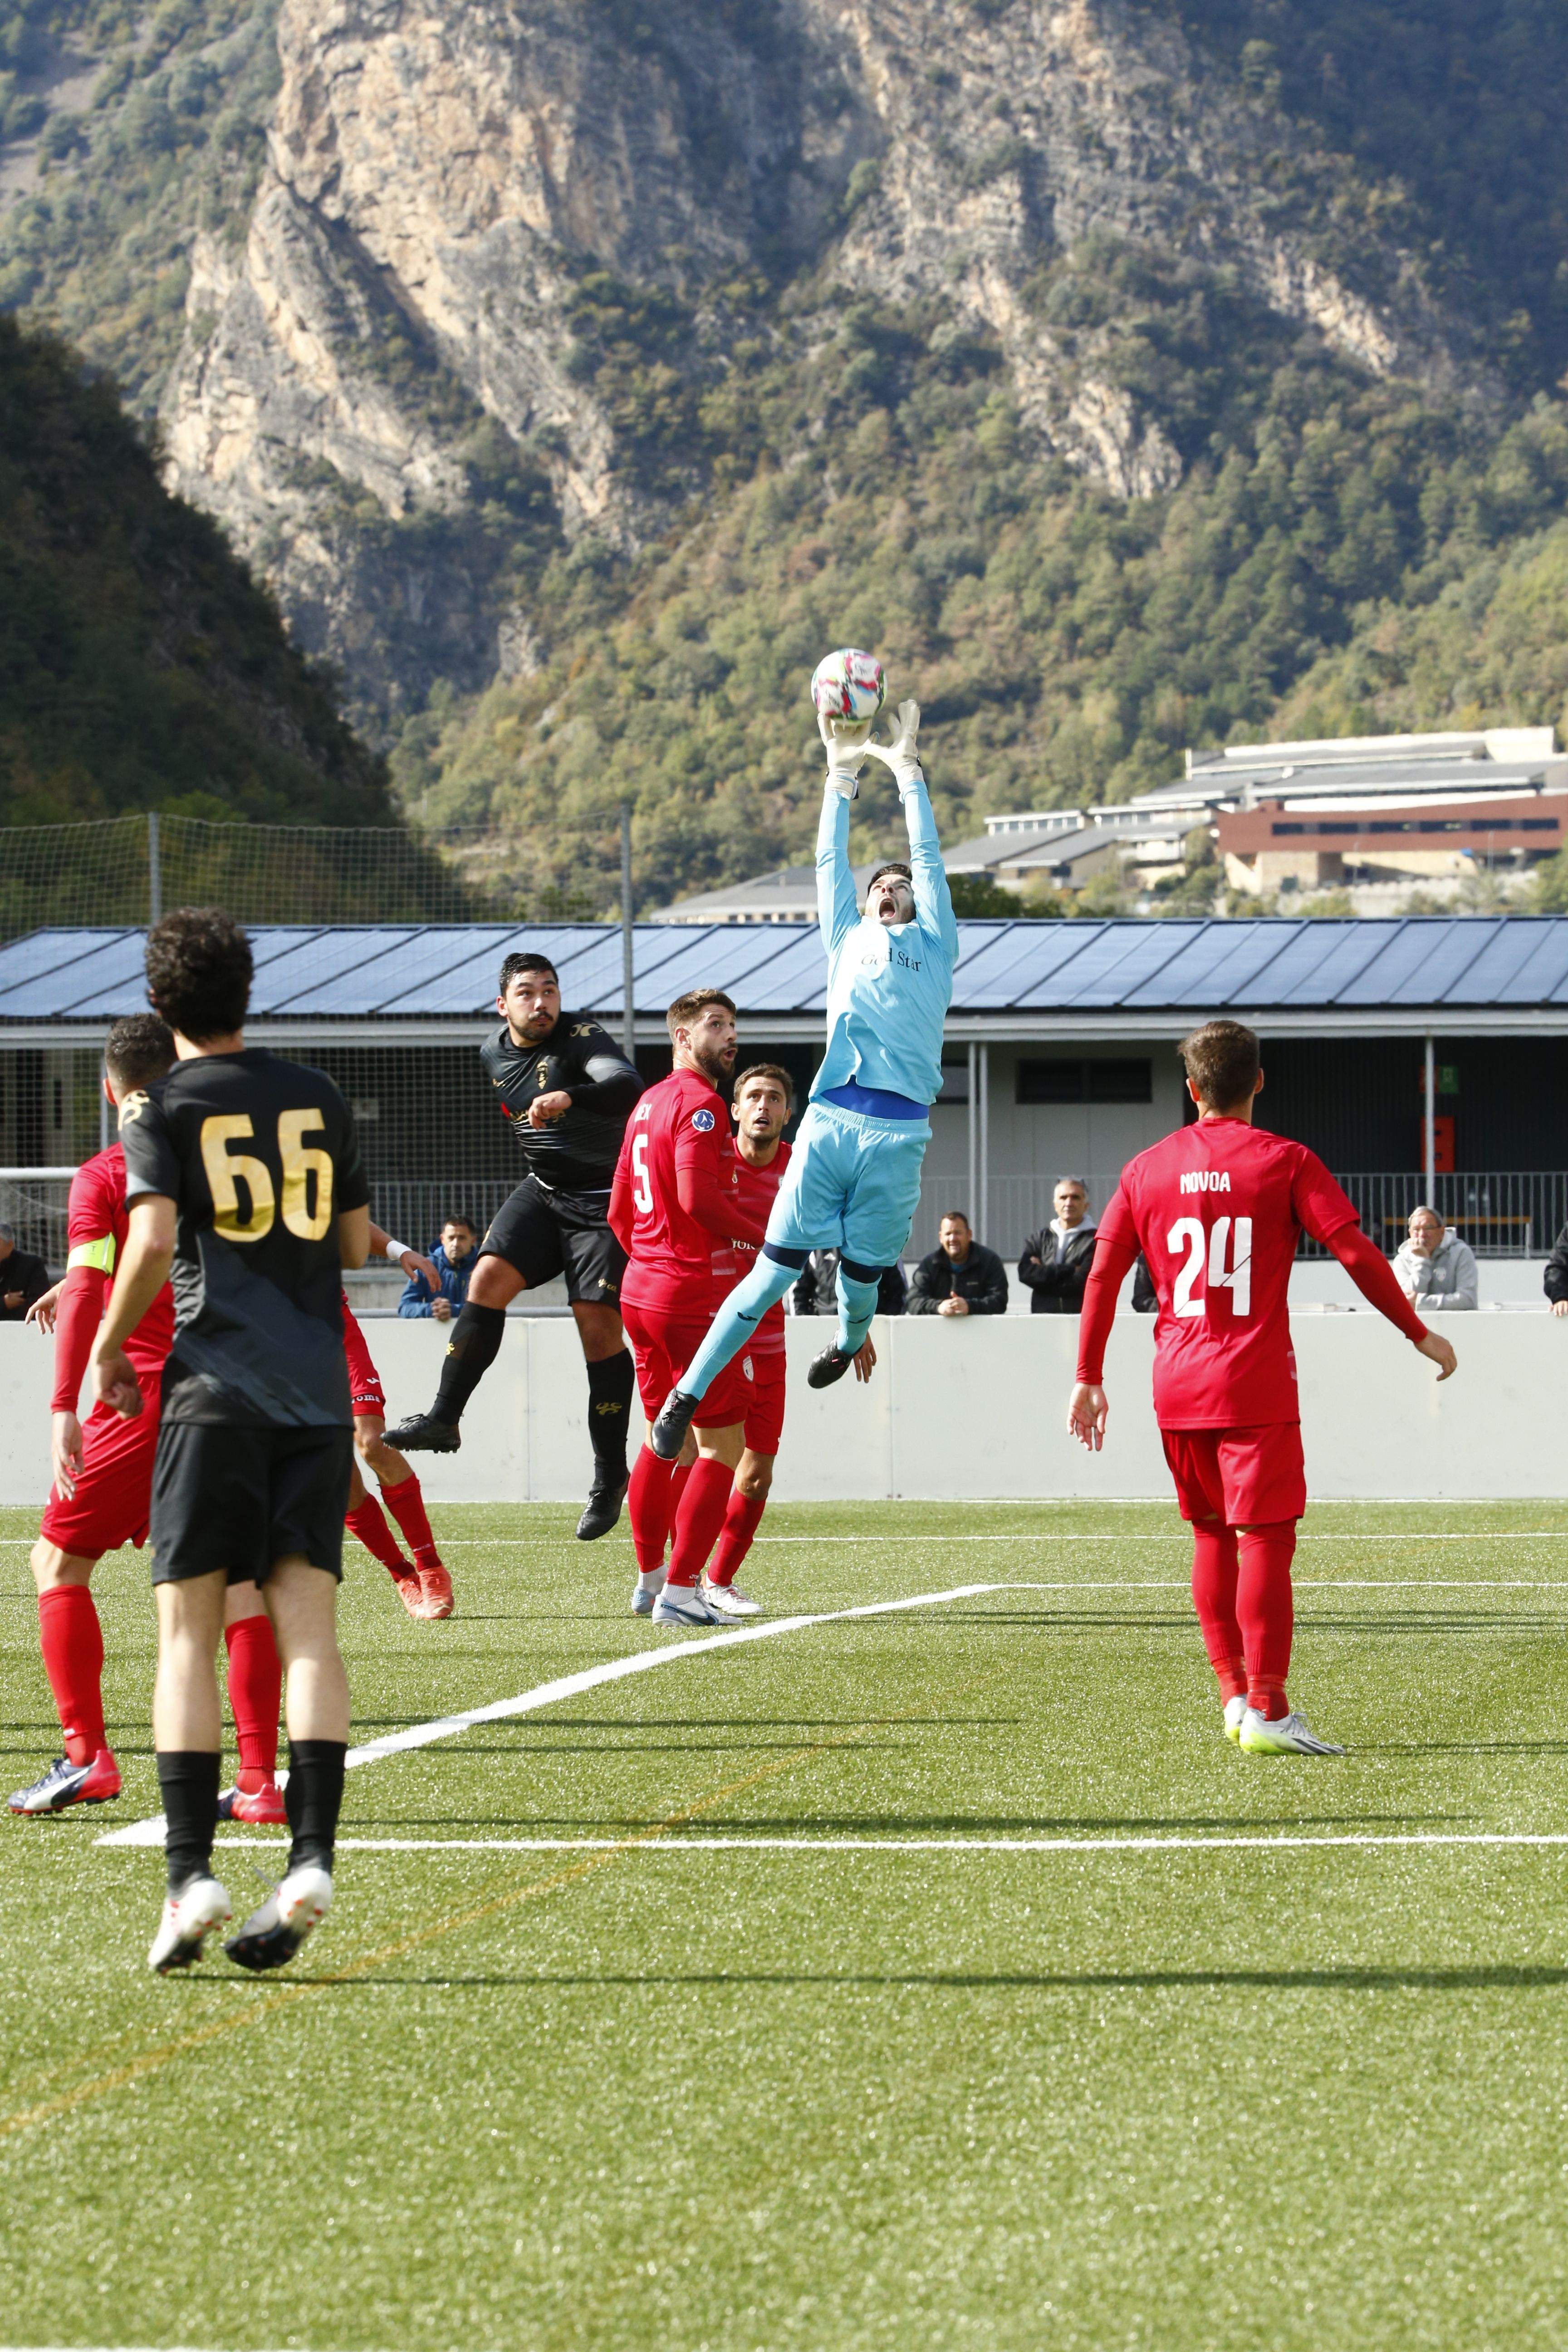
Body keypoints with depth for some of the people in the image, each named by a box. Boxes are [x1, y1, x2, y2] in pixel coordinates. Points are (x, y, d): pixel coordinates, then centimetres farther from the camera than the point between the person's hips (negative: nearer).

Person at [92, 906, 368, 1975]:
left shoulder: (162, 1105, 0)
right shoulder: (316, 1095, 11)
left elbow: (154, 1239, -13)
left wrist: (108, 1348, 1)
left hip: (215, 1384, -3)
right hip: (318, 1387, 3)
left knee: (188, 1630, -1)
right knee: (308, 1623, 0)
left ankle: (192, 1874, -10)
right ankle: (312, 1857, -13)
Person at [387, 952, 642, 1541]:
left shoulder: (580, 1037, -17)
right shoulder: (494, 1054, 5)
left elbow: (629, 1088, -37)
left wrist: (568, 1099, -53)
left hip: (603, 1198, -6)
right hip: (543, 1190, 6)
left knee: (599, 1326, -10)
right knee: (488, 1278, -15)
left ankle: (610, 1474, -1)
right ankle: (444, 1419, -12)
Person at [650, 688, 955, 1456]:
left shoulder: (934, 947, 18)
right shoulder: (848, 940, 22)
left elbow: (929, 859, 15)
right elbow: (830, 861, 20)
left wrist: (907, 771, 18)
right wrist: (844, 774, 18)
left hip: (897, 1133, 0)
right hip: (830, 1119, 0)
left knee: (862, 1275, 6)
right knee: (777, 1268, -5)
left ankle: (849, 1342, 42)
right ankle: (685, 1397, -1)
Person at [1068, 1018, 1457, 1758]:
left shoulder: (1147, 1170, 8)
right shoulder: (1284, 1162, -3)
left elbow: (1102, 1276, 7)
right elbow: (1357, 1254, -8)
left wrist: (1088, 1380, 13)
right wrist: (1420, 1334, 1)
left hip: (1176, 1389, 4)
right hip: (1254, 1388, -4)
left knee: (1211, 1537, 16)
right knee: (1264, 1538, -4)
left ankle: (1236, 1696, 17)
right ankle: (1265, 1713, -9)